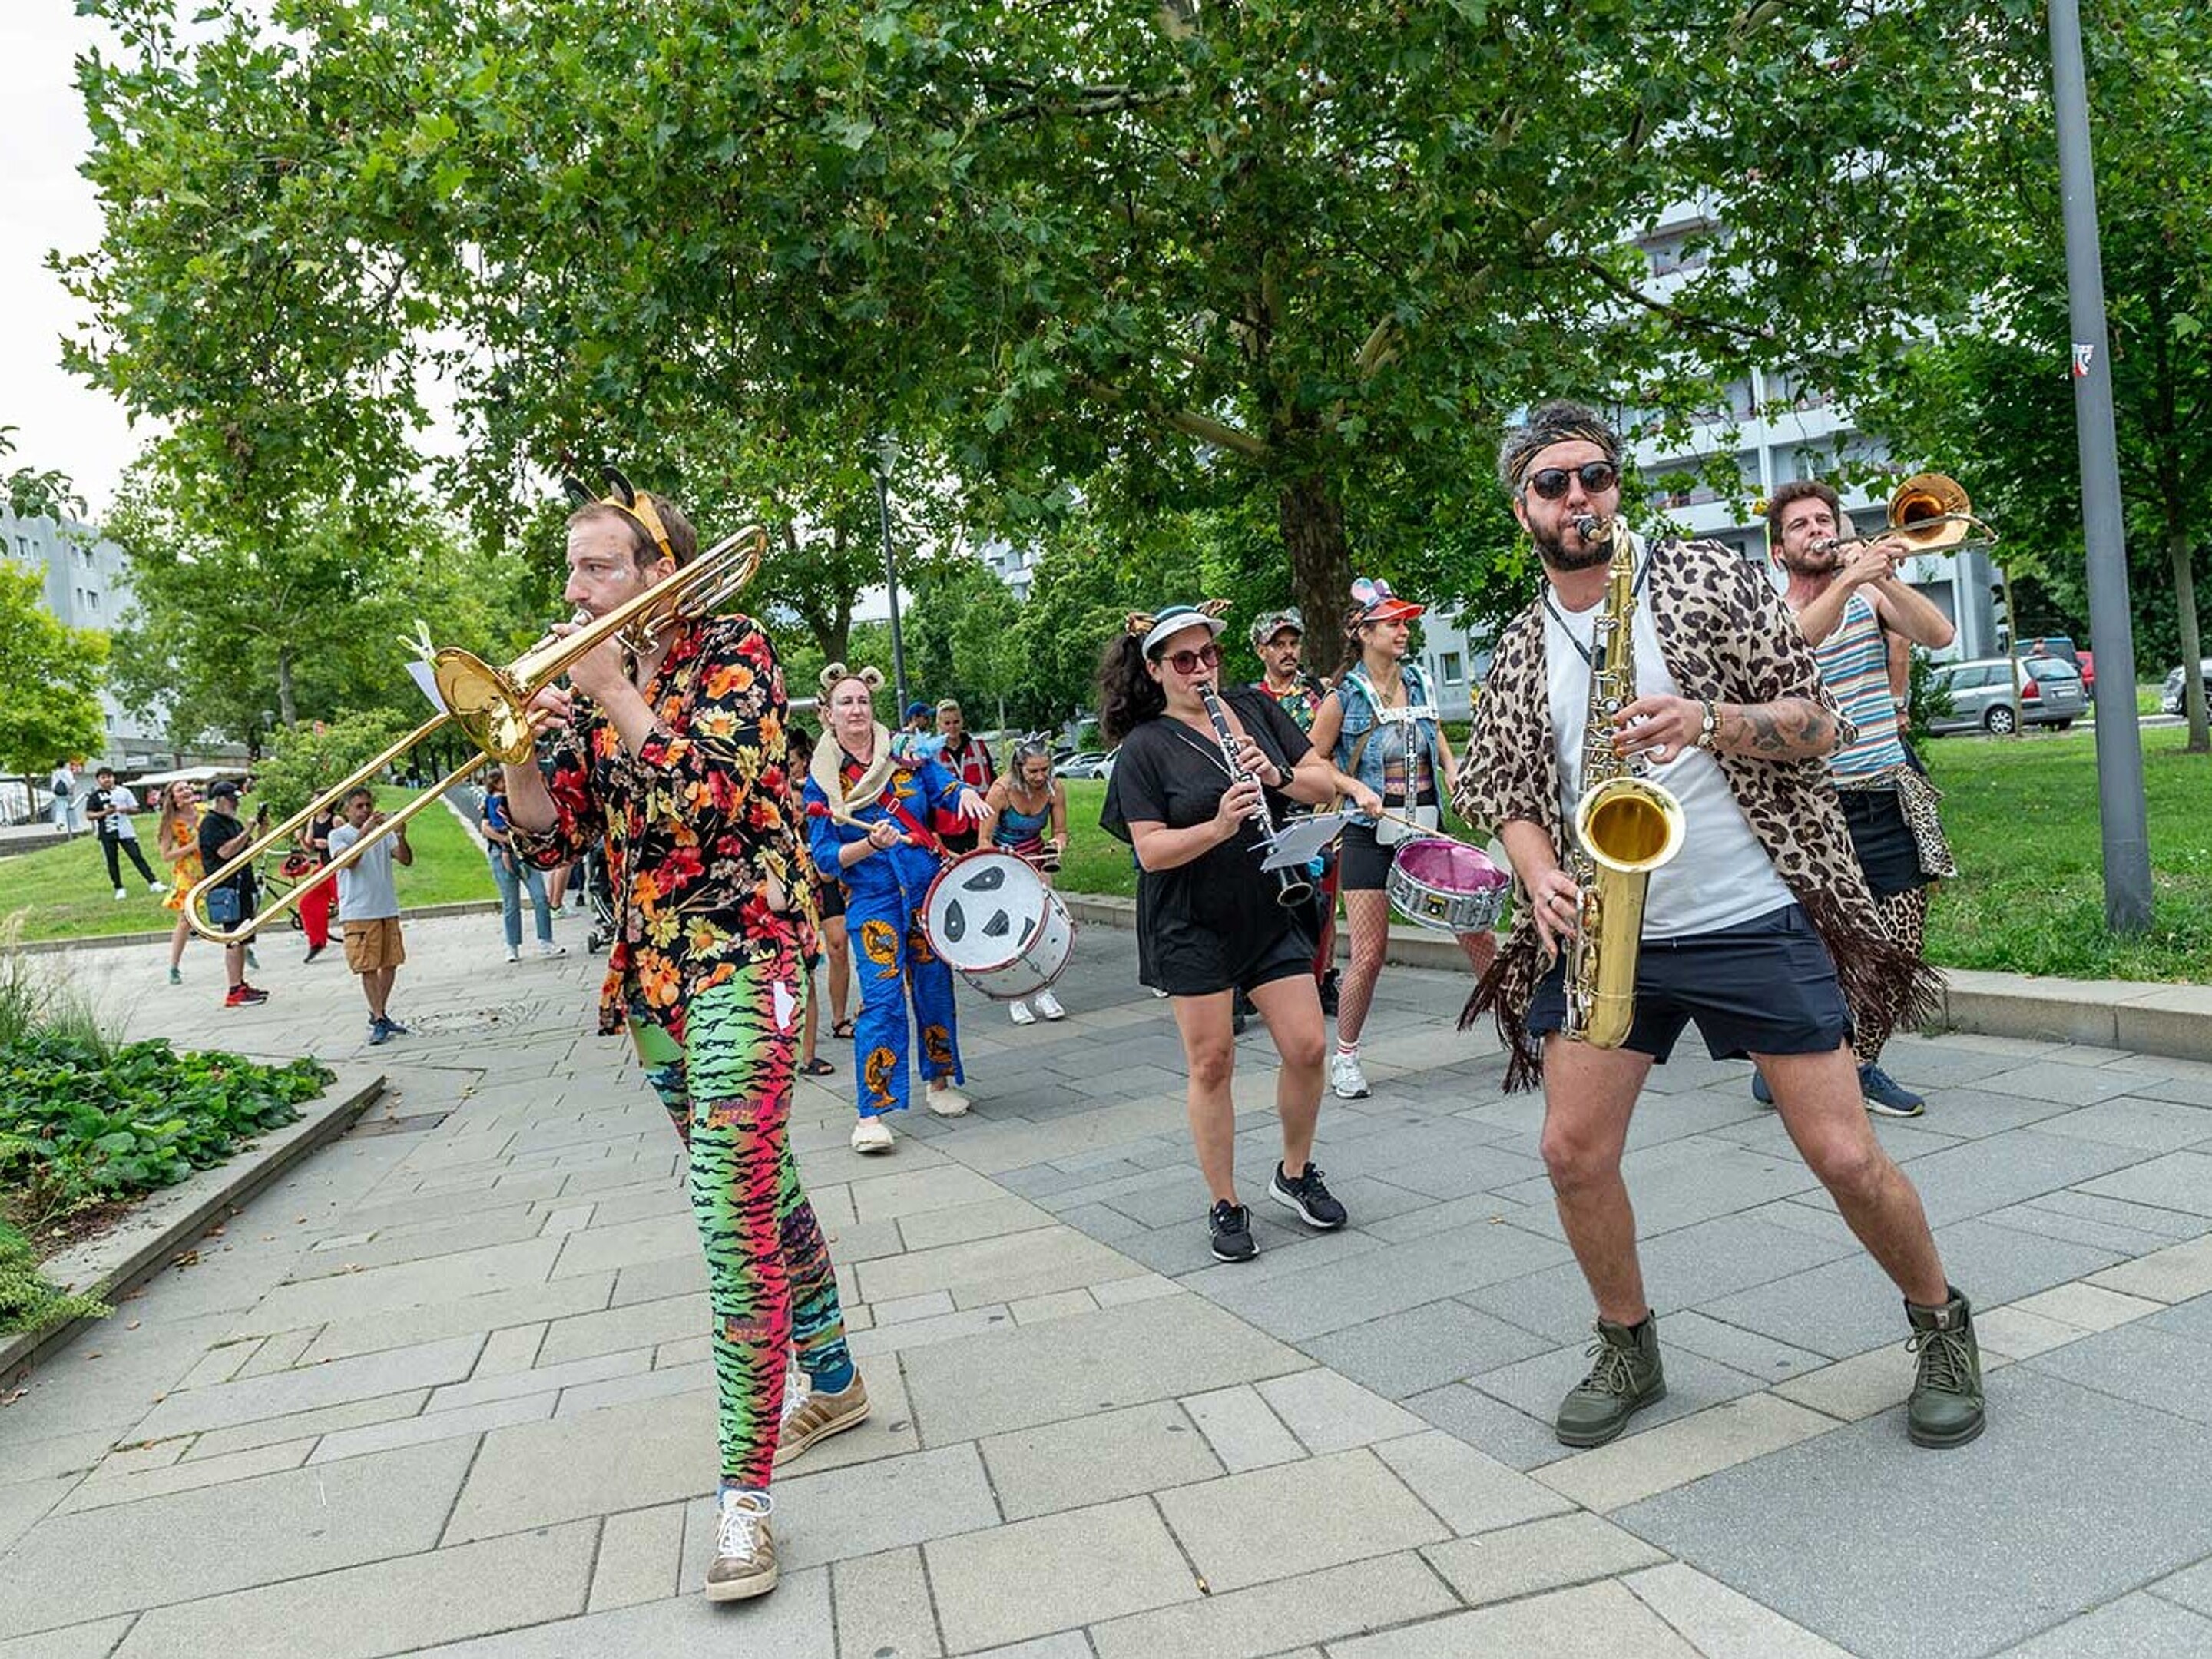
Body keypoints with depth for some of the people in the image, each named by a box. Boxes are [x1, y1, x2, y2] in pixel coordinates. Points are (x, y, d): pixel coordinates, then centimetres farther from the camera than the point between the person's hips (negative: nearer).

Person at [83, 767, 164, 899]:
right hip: (107, 834, 0)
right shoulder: (95, 796, 0)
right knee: (112, 861, 5)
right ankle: (119, 889, 14)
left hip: (126, 831, 0)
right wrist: (104, 813, -19)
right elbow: (89, 814, -3)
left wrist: (127, 809, -12)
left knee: (137, 856, -1)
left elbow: (135, 808, 10)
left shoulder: (123, 792, 6)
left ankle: (153, 883, -1)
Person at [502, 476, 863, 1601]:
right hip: (653, 966, 7)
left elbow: (712, 795, -19)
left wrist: (616, 696, -13)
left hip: (739, 950, -7)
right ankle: (832, 1383, 34)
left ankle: (744, 1495, -9)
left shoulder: (729, 648, -4)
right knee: (757, 1182, 16)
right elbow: (553, 837, 7)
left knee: (733, 1210, -14)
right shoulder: (588, 684, 13)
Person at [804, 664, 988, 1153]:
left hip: (930, 888, 3)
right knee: (881, 999, -12)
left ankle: (940, 1082, 30)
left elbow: (948, 789, -2)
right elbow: (825, 856, -4)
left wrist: (966, 795, -26)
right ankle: (871, 1113, -8)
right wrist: (872, 843, -21)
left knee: (934, 988, 11)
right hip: (872, 899, -3)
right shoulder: (821, 780, 0)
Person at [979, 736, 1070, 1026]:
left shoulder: (1054, 789, -15)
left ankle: (1043, 992, 2)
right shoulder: (1001, 790, -25)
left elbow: (1060, 830, -2)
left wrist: (1058, 845, -23)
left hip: (1035, 856, 3)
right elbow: (984, 840, -21)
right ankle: (1015, 997, -1)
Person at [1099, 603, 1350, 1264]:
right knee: (1212, 1062, 2)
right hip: (1192, 928, -4)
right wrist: (1218, 826, -29)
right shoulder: (1145, 746, -7)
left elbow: (1325, 784, 4)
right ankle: (1225, 1205, 16)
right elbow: (1151, 851, -13)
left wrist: (1277, 775, -16)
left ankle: (1295, 1172, 25)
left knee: (1306, 1047, 1)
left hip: (1271, 912, 4)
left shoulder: (1256, 710, 6)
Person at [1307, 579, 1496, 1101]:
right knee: (1369, 955, -4)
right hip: (1370, 835, -4)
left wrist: (1451, 767, 8)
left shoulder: (1419, 681, 7)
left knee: (1474, 927, 2)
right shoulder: (1344, 697, -7)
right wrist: (1355, 789, -13)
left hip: (1425, 827, 4)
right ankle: (1345, 1057, 15)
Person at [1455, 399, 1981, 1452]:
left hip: (1755, 920, -3)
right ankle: (1629, 1351, 23)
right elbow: (1507, 795, 11)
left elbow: (1819, 723, -2)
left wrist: (1709, 719, -21)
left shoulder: (1708, 580, 0)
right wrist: (1541, 876, -10)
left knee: (1845, 1155, -1)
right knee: (1573, 1151, -1)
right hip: (1604, 930, 3)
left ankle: (1941, 1325, 27)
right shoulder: (1520, 652, 9)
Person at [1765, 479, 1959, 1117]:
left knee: (1899, 949, 3)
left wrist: (1882, 576, -15)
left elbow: (1940, 634, -5)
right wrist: (1850, 578, -28)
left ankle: (1861, 1063, 21)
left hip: (1890, 797, 4)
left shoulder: (1870, 595, 11)